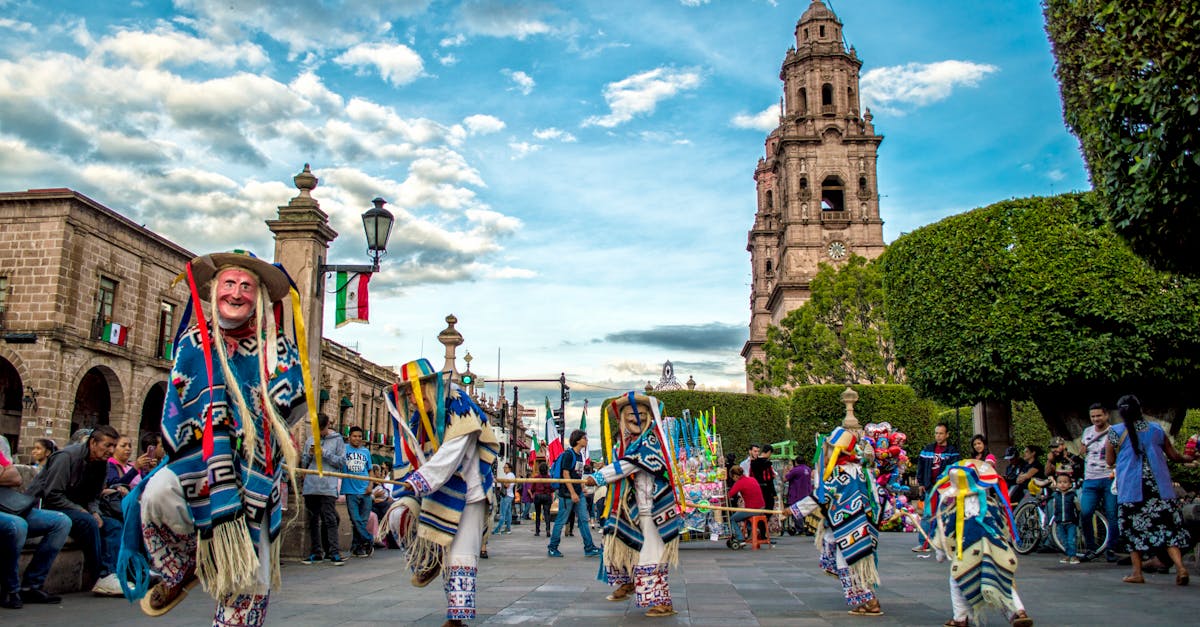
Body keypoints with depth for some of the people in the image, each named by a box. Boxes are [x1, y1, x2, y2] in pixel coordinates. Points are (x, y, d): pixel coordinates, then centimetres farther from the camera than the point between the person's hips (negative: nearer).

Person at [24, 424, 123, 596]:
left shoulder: (102, 464, 6)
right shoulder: (67, 457, -19)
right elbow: (52, 495, -24)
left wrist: (95, 512, -10)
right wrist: (81, 510, -24)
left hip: (75, 509, 9)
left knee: (114, 525, -8)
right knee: (87, 522, -32)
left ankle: (110, 574, -25)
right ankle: (102, 577, -28)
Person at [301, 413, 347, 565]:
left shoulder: (337, 439, 5)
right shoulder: (310, 440, 15)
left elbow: (342, 462, -3)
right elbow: (303, 463, 18)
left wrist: (324, 453, -10)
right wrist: (310, 454, -2)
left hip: (328, 487, -4)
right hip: (310, 487, 5)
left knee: (330, 519, -10)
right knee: (313, 520, 9)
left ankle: (334, 553, -11)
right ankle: (316, 553, 16)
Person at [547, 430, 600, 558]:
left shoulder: (580, 455, 14)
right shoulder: (568, 454, -11)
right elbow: (566, 474, -16)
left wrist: (581, 490, 18)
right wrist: (572, 493, -20)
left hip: (578, 493, 8)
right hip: (567, 493, -8)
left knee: (584, 520, 5)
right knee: (561, 521, 0)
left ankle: (589, 548, 7)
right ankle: (552, 548, 11)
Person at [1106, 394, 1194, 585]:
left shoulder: (1115, 432, -2)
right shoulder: (1156, 429, 7)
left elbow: (1110, 461, 4)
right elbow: (1174, 455, 17)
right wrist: (1188, 458, 38)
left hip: (1130, 488, -2)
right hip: (1159, 486, 2)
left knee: (1133, 527, 6)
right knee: (1168, 524, 4)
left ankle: (1137, 573, 7)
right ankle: (1180, 566, -12)